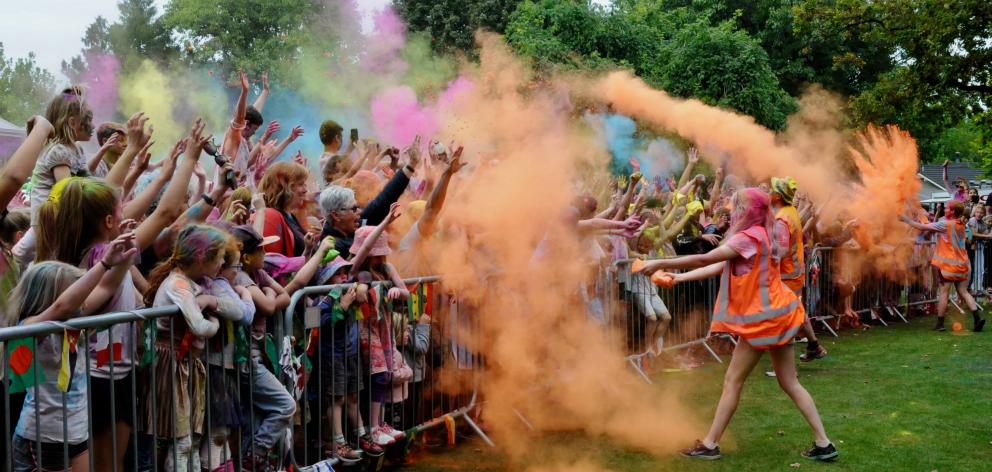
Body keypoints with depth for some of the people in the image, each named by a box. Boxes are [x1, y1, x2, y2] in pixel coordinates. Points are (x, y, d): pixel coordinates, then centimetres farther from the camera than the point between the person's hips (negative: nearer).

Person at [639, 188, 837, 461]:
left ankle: (710, 445, 9)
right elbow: (718, 267, 11)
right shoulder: (758, 236, 12)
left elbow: (704, 260, -19)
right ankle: (823, 444, 12)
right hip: (775, 312, 9)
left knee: (733, 380, 1)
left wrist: (660, 263, -12)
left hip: (763, 316, -9)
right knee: (789, 382, 12)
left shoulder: (748, 238, -17)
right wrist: (678, 278, 9)